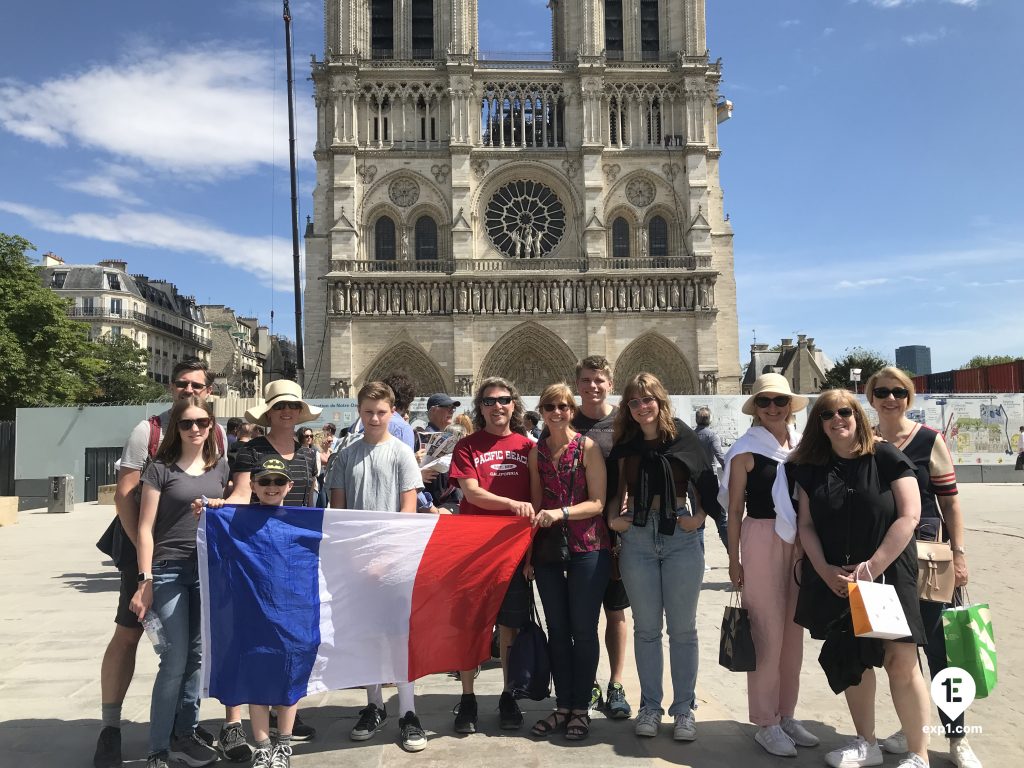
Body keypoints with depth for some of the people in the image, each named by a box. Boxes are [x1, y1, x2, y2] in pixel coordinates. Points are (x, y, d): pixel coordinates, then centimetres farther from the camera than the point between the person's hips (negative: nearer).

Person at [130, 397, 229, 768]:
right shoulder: (160, 468, -4)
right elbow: (146, 528, -5)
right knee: (175, 659, -3)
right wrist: (145, 580, -9)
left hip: (209, 569, 4)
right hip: (170, 571, -4)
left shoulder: (220, 466, 8)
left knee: (196, 655, 9)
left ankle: (184, 734, 25)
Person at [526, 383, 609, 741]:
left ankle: (581, 709, 17)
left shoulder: (588, 447, -4)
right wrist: (528, 551, 8)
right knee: (557, 629, 11)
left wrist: (561, 512, -21)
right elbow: (535, 504, 11)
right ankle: (562, 705, 24)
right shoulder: (536, 451, 8)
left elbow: (598, 502, -7)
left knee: (583, 629, 3)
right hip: (548, 549, 4)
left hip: (587, 548, -4)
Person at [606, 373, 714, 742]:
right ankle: (650, 707, 20)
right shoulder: (625, 444, 6)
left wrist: (699, 516, -10)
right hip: (637, 536, 2)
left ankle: (684, 709, 18)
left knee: (682, 627, 5)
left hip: (680, 535, -2)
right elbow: (617, 491, 12)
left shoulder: (681, 437, -1)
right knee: (646, 627, 9)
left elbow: (706, 483, 3)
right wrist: (614, 518, -4)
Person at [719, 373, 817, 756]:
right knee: (768, 633, 0)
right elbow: (734, 508, -4)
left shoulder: (803, 445, 7)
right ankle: (765, 723, 13)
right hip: (762, 541, -5)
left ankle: (786, 714, 26)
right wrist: (734, 559, -5)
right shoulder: (746, 450, -5)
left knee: (794, 630, 12)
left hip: (800, 544, 5)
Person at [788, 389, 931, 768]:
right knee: (853, 661, 12)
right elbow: (806, 524, 6)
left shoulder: (886, 458, -5)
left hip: (888, 574, -3)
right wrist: (824, 570, -8)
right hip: (835, 581, 4)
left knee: (900, 662, -7)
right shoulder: (811, 468, 6)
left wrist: (873, 566, -15)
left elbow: (909, 516, -10)